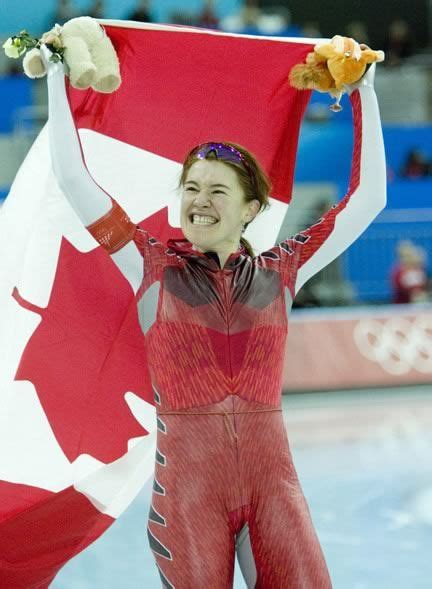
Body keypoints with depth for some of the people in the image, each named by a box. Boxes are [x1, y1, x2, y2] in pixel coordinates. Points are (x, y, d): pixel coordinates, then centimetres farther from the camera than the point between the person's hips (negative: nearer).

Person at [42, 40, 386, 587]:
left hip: (271, 475, 1)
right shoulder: (155, 268, 6)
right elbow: (73, 179, 2)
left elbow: (368, 197, 12)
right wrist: (57, 78, 6)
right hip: (187, 478, -1)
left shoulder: (279, 272, 9)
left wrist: (364, 95, 16)